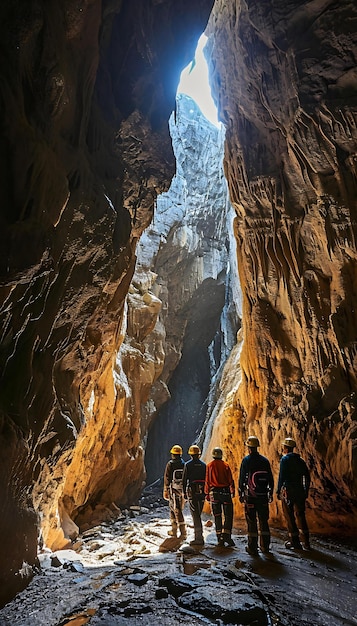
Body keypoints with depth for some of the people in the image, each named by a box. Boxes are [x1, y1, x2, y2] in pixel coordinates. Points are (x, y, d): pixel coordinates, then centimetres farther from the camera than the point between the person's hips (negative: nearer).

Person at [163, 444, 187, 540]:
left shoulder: (170, 464, -8)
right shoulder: (184, 464, 4)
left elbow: (167, 478, -7)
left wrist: (165, 491, 0)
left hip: (173, 490, -5)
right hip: (182, 490, 5)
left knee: (177, 511, -1)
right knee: (179, 509, 17)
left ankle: (183, 532, -4)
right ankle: (174, 530, 26)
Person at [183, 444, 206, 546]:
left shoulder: (188, 464, -4)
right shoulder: (203, 465, 8)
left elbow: (185, 479, -4)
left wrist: (184, 492, 2)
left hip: (192, 491, -4)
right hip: (202, 491, 4)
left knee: (195, 515, -2)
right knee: (198, 514, 16)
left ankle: (199, 538, -5)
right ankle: (198, 536, 21)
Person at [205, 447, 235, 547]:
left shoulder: (209, 465, 0)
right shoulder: (226, 465, -1)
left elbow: (207, 481, 1)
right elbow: (230, 480, -1)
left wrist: (207, 494, 6)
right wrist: (232, 491, 8)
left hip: (214, 492, 1)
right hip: (225, 491, -1)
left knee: (217, 516, 8)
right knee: (228, 515, 6)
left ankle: (220, 538, 10)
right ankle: (226, 535, -6)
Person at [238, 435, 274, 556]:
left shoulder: (246, 460, -7)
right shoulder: (265, 460, 5)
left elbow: (241, 478, -7)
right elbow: (270, 479, 9)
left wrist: (240, 494, 1)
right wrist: (270, 493, 17)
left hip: (250, 495, -4)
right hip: (263, 495, 4)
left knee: (251, 522, 3)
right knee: (263, 521, 13)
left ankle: (252, 548, 7)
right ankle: (265, 546, 20)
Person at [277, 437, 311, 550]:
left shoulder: (285, 459, -9)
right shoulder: (300, 460, 11)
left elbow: (281, 476, -15)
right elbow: (307, 477, 12)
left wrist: (278, 491, -9)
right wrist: (306, 491, 19)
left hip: (288, 491, -6)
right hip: (300, 491, 6)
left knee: (289, 516, 4)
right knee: (300, 515, 14)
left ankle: (295, 542, 8)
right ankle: (306, 543, 14)